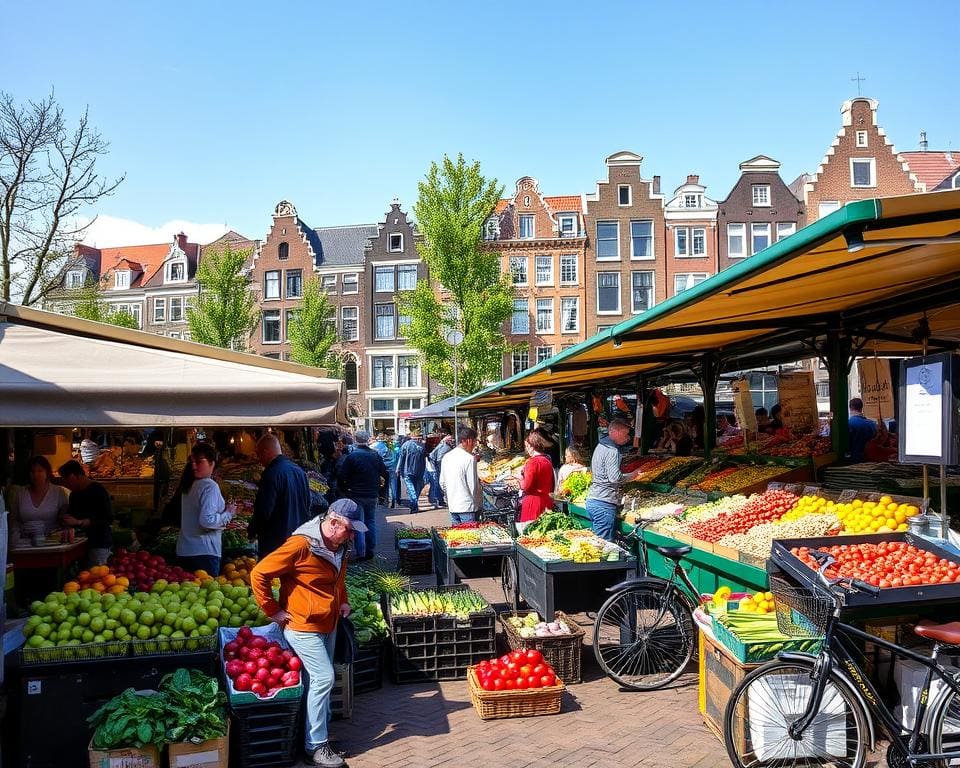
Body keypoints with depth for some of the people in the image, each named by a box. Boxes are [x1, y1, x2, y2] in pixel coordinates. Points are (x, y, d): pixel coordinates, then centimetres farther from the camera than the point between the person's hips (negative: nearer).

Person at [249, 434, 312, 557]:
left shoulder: (271, 474, -18)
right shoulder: (300, 471, 8)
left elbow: (263, 511, -19)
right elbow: (307, 505, 16)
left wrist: (252, 531, -2)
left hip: (275, 542, -8)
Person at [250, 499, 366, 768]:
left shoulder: (339, 546, 3)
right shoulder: (301, 545, -24)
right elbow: (259, 574, -20)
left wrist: (343, 601, 11)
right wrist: (273, 610, -15)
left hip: (328, 625, 8)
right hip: (303, 626, -8)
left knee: (319, 680, 14)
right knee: (323, 678, -9)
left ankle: (319, 731, 28)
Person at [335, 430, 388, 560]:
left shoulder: (351, 456, -10)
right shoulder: (375, 455, 2)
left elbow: (341, 477, -12)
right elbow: (385, 475, 6)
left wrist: (344, 491, 3)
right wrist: (380, 490, 14)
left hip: (356, 496, -3)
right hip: (372, 495, 3)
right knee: (371, 522, 14)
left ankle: (361, 553, -1)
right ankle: (371, 550, 16)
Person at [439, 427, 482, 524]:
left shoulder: (446, 457, 7)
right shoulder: (470, 458, -15)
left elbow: (442, 483, 12)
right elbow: (473, 485, -13)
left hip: (452, 506, 7)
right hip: (467, 506, -7)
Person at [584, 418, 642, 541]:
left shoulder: (600, 445, 16)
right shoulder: (612, 451, -14)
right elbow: (615, 478, -23)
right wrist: (632, 475, -7)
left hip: (592, 499, 10)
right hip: (604, 504, -10)